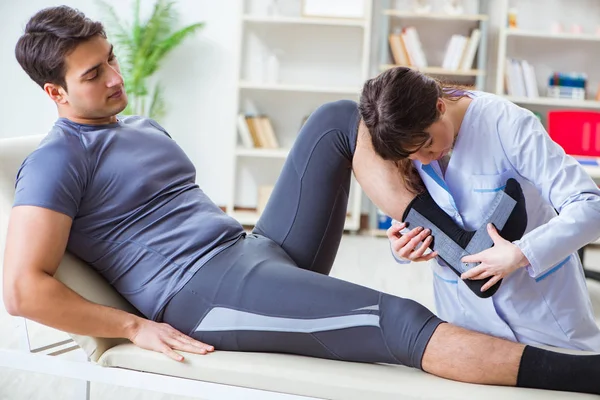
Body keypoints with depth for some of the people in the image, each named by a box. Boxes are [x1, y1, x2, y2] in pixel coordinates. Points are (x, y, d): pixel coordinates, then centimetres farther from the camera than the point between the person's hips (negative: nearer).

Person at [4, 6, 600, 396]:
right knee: (401, 322, -28)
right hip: (209, 293, -9)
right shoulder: (56, 162, -5)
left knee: (341, 118, 6)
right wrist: (134, 326, -14)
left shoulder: (143, 128, 23)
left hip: (260, 249, 9)